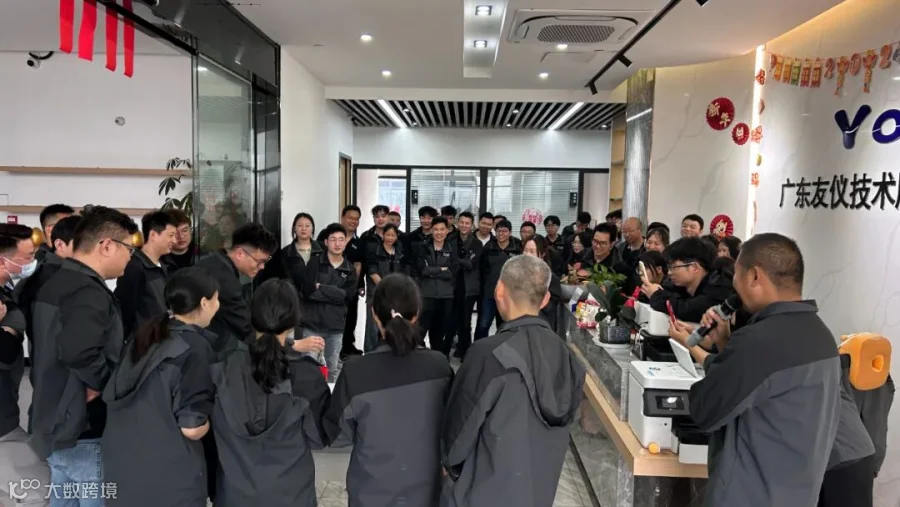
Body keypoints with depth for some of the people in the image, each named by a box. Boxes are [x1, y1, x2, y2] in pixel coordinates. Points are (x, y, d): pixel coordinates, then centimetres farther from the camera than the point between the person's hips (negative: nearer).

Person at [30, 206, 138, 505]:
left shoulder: (56, 283, 10)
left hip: (55, 424, 10)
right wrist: (103, 383, -23)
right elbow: (77, 350, -39)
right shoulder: (89, 292, -22)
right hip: (84, 432, -10)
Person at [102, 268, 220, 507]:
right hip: (169, 475, -7)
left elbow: (110, 396, 11)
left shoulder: (146, 335, 3)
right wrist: (216, 414, 0)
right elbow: (192, 428, -20)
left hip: (121, 462, 7)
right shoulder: (195, 348, -18)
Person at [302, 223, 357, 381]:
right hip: (312, 322, -2)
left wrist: (321, 288, -9)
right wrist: (335, 293, -12)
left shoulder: (350, 270, 5)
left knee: (333, 368, 14)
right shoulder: (314, 263, 0)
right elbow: (308, 291, -11)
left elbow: (348, 297, -6)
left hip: (336, 325, 2)